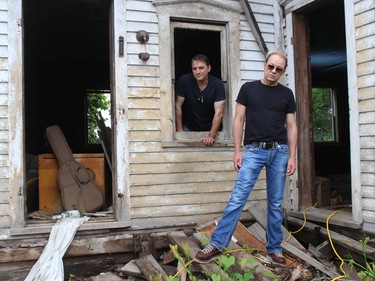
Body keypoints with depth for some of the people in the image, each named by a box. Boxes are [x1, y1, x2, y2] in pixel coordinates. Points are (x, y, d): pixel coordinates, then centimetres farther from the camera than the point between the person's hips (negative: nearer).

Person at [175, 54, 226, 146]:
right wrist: (179, 130, -12)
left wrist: (212, 136, -29)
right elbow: (178, 106, -11)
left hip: (210, 128, 0)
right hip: (188, 127, 0)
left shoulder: (218, 84, -17)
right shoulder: (184, 81, -17)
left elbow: (218, 112, -21)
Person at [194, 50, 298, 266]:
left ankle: (274, 248, 20)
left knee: (276, 203, 8)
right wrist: (237, 151, -3)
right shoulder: (248, 88, 5)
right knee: (237, 198, -9)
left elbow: (291, 126, 9)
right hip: (254, 150, -2)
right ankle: (217, 244, -5)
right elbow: (239, 120, 4)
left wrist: (292, 156, 1)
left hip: (279, 151, 2)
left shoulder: (287, 94, 10)